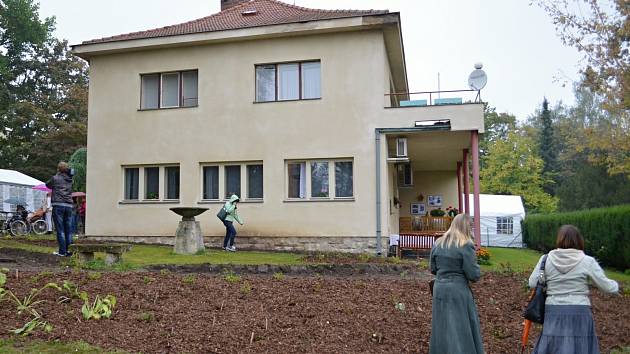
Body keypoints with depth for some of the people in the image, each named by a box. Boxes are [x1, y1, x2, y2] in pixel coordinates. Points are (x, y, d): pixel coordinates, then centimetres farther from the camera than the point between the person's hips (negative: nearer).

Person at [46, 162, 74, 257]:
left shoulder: (55, 178, 0)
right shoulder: (70, 180, 10)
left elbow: (47, 184, 16)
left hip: (58, 205, -4)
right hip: (69, 206, 4)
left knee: (60, 229, -3)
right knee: (68, 230, 7)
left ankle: (62, 251, -4)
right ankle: (69, 250, 8)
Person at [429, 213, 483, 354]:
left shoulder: (438, 243, 5)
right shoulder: (466, 245, -12)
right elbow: (474, 275, -13)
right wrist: (475, 267, 6)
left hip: (439, 289, 5)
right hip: (458, 291, -5)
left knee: (443, 330, 15)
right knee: (462, 330, 4)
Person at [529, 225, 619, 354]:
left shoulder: (546, 259, -2)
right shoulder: (587, 261, -5)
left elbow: (532, 283, 3)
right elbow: (606, 286, 2)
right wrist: (615, 286, 24)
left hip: (553, 314, 1)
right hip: (579, 314, -1)